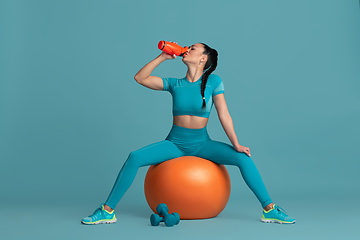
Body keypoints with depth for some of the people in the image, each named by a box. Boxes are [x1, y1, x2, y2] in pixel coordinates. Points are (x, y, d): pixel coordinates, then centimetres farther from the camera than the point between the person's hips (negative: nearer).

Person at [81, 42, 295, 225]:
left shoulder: (213, 81, -4)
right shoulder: (175, 84, 2)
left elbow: (224, 115, -6)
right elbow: (140, 78, -1)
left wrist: (236, 145, -11)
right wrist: (162, 57, -3)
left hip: (202, 143, -1)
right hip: (175, 143, 2)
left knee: (244, 159, -22)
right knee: (134, 157, -22)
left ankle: (270, 210, -7)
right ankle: (107, 211, -11)